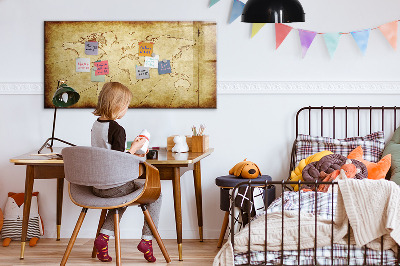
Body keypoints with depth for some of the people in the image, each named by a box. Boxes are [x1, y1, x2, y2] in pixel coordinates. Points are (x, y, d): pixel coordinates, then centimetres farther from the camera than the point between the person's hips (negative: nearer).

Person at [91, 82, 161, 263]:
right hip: (114, 186, -8)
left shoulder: (96, 125, 6)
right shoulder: (117, 129, -19)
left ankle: (104, 236, 18)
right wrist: (134, 148, -8)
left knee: (123, 195, 35)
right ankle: (147, 239, 8)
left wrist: (129, 154, 19)